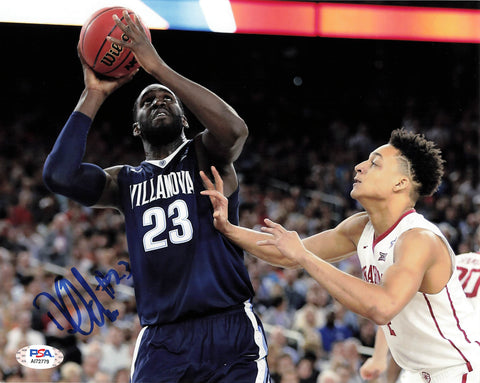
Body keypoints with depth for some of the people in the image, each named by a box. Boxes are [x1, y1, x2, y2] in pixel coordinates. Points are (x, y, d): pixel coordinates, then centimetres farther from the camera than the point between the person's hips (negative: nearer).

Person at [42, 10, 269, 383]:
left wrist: (158, 67, -15)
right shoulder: (124, 182, 16)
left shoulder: (204, 156, 8)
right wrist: (94, 96, 1)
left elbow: (235, 129, -17)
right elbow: (59, 175, -2)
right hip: (161, 340, 3)